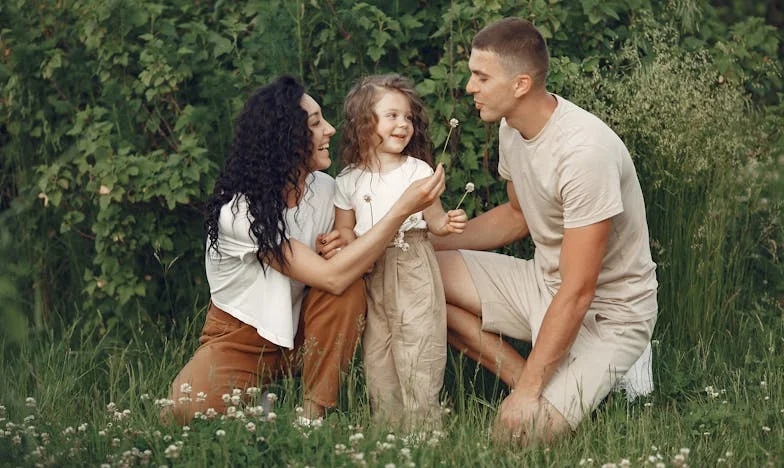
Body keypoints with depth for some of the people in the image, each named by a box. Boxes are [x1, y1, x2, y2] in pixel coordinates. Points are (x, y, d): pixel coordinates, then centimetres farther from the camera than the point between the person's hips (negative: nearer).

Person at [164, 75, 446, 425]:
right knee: (189, 407, -33)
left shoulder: (325, 189, -7)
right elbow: (331, 278, -33)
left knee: (352, 288, -26)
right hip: (239, 339, -5)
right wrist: (403, 209, -35)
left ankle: (314, 413, -16)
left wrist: (338, 249, -18)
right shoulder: (238, 211, -27)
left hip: (298, 331, 5)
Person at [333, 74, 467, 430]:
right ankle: (386, 420, 14)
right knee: (377, 349, 5)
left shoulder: (419, 171, 1)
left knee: (418, 344, -5)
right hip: (371, 275, 2)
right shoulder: (349, 181, 4)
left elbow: (433, 219, 5)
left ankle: (421, 420, 0)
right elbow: (343, 228, 11)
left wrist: (448, 223, -17)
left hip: (414, 270, -2)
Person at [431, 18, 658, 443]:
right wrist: (429, 242, 6)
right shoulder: (513, 127, -2)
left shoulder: (585, 150, -30)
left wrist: (528, 391, -25)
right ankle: (537, 384, -2)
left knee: (521, 431, -27)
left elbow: (577, 292, -28)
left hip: (607, 312, -9)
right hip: (543, 281, 9)